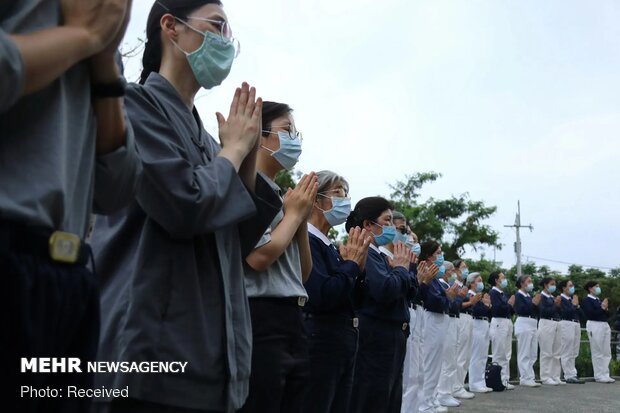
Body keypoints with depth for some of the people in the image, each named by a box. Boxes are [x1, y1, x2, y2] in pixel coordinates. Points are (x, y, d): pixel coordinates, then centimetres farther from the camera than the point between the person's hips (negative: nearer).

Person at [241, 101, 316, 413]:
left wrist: (302, 218, 6)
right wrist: (294, 213, -4)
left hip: (293, 323, 9)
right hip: (259, 322, -9)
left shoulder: (277, 193, 16)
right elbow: (259, 256, -20)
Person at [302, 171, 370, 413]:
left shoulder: (329, 246, 15)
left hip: (344, 340, 9)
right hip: (320, 340, -9)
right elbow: (323, 295, -24)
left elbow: (350, 298, 19)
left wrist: (355, 266, 4)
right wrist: (352, 263, -10)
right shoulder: (306, 241, -13)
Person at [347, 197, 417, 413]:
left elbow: (406, 292, 21)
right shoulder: (364, 253, -14)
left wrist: (406, 267, 4)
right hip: (376, 338, -10)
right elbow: (385, 290, -29)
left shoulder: (379, 255, 15)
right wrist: (402, 268, -10)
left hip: (392, 337, 10)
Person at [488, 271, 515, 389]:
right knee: (499, 355, -4)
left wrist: (511, 305, 0)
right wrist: (509, 304, -9)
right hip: (499, 323, -9)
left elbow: (509, 310, 18)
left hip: (508, 323, 9)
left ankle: (505, 380, 16)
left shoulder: (503, 294, 18)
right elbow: (497, 308, -20)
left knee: (506, 355, 11)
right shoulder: (493, 293, -9)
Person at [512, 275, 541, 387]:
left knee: (533, 354, 8)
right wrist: (533, 303, -16)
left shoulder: (529, 296, 20)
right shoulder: (518, 295, -3)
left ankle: (530, 378, 13)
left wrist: (537, 304, 5)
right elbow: (521, 310, -17)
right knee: (524, 354, -6)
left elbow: (536, 311, 21)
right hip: (524, 324, -9)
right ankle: (525, 379, -4)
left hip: (533, 325, 9)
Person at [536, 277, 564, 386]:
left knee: (556, 353, 7)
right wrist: (555, 304, -14)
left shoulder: (553, 297, 18)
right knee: (547, 353, -5)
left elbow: (559, 312, 17)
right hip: (546, 324, -7)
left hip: (556, 324, 7)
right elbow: (543, 311, -15)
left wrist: (559, 305, 1)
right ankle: (545, 377, 0)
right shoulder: (541, 296, -3)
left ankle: (555, 377, 12)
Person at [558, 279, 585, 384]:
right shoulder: (561, 299, -7)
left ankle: (573, 375, 16)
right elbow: (566, 312, -19)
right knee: (567, 353, -4)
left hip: (576, 325, 9)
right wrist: (574, 305, -7)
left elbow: (581, 314, 18)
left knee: (573, 353, 11)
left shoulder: (573, 299, 19)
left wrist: (577, 305, 3)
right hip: (566, 325, -9)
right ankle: (569, 376, -2)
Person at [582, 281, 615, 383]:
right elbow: (590, 313, -17)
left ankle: (605, 375, 13)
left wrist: (606, 309, 0)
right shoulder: (587, 300, -4)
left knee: (607, 352, 7)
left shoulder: (599, 300, 18)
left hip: (605, 325, 8)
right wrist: (602, 308, -10)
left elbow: (607, 315, 19)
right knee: (597, 352, -4)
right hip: (594, 326, -8)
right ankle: (599, 376, 2)